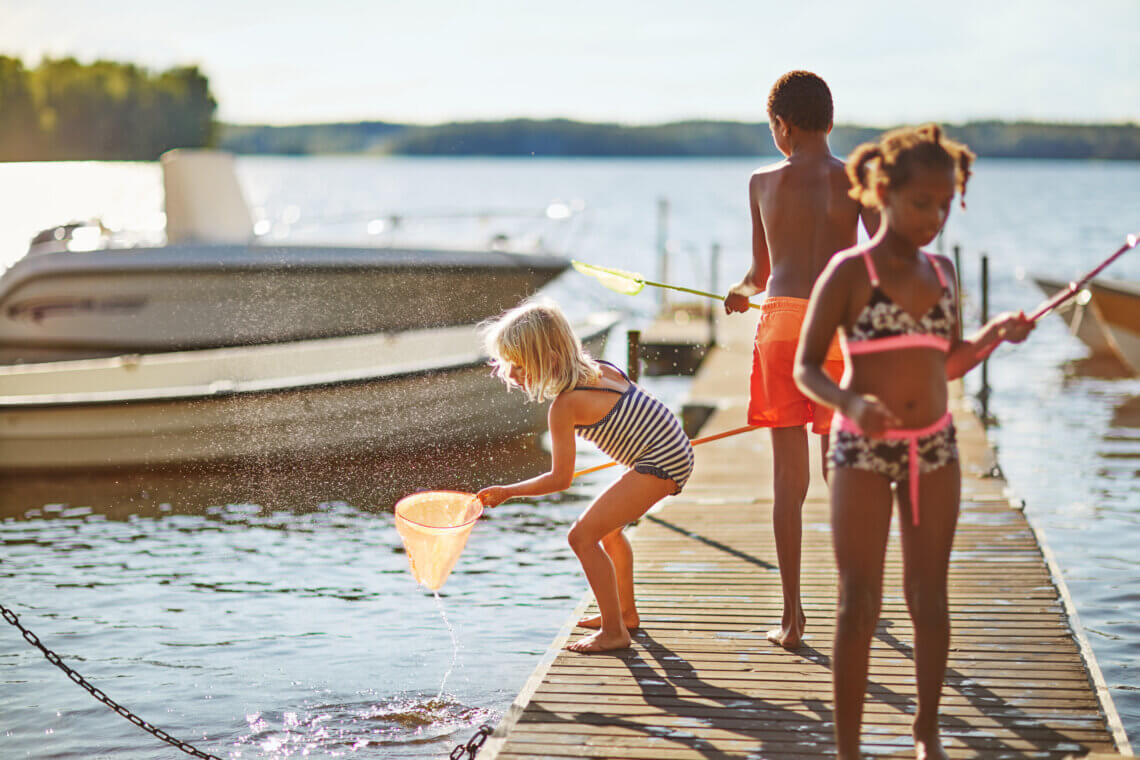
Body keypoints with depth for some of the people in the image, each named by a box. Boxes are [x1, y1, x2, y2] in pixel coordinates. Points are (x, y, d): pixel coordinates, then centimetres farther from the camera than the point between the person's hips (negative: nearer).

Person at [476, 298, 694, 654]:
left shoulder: (563, 406, -17)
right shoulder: (597, 368, 7)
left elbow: (560, 479, -10)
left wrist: (506, 492, -3)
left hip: (660, 464, -10)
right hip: (673, 449, 10)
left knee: (583, 535, -11)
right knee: (608, 527, 28)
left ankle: (613, 632, -5)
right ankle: (626, 612, 43)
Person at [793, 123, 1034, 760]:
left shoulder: (943, 272, 7)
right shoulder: (850, 272, -8)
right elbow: (806, 367, -8)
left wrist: (995, 335, -1)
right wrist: (850, 402, -27)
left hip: (935, 449, 5)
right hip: (863, 448, -4)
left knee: (929, 595, 12)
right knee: (860, 605, -1)